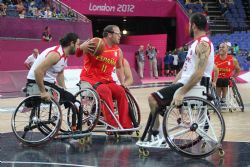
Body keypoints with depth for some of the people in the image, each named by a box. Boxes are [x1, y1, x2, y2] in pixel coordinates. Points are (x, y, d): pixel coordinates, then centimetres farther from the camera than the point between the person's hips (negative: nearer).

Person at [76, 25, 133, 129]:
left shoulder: (118, 51, 9)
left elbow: (119, 67, 25)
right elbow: (77, 53, -13)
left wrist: (122, 82, 12)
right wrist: (83, 47, -37)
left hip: (106, 80, 6)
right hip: (90, 79, -6)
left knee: (121, 92, -20)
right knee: (105, 91, -34)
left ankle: (126, 125, -16)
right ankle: (112, 125, -36)